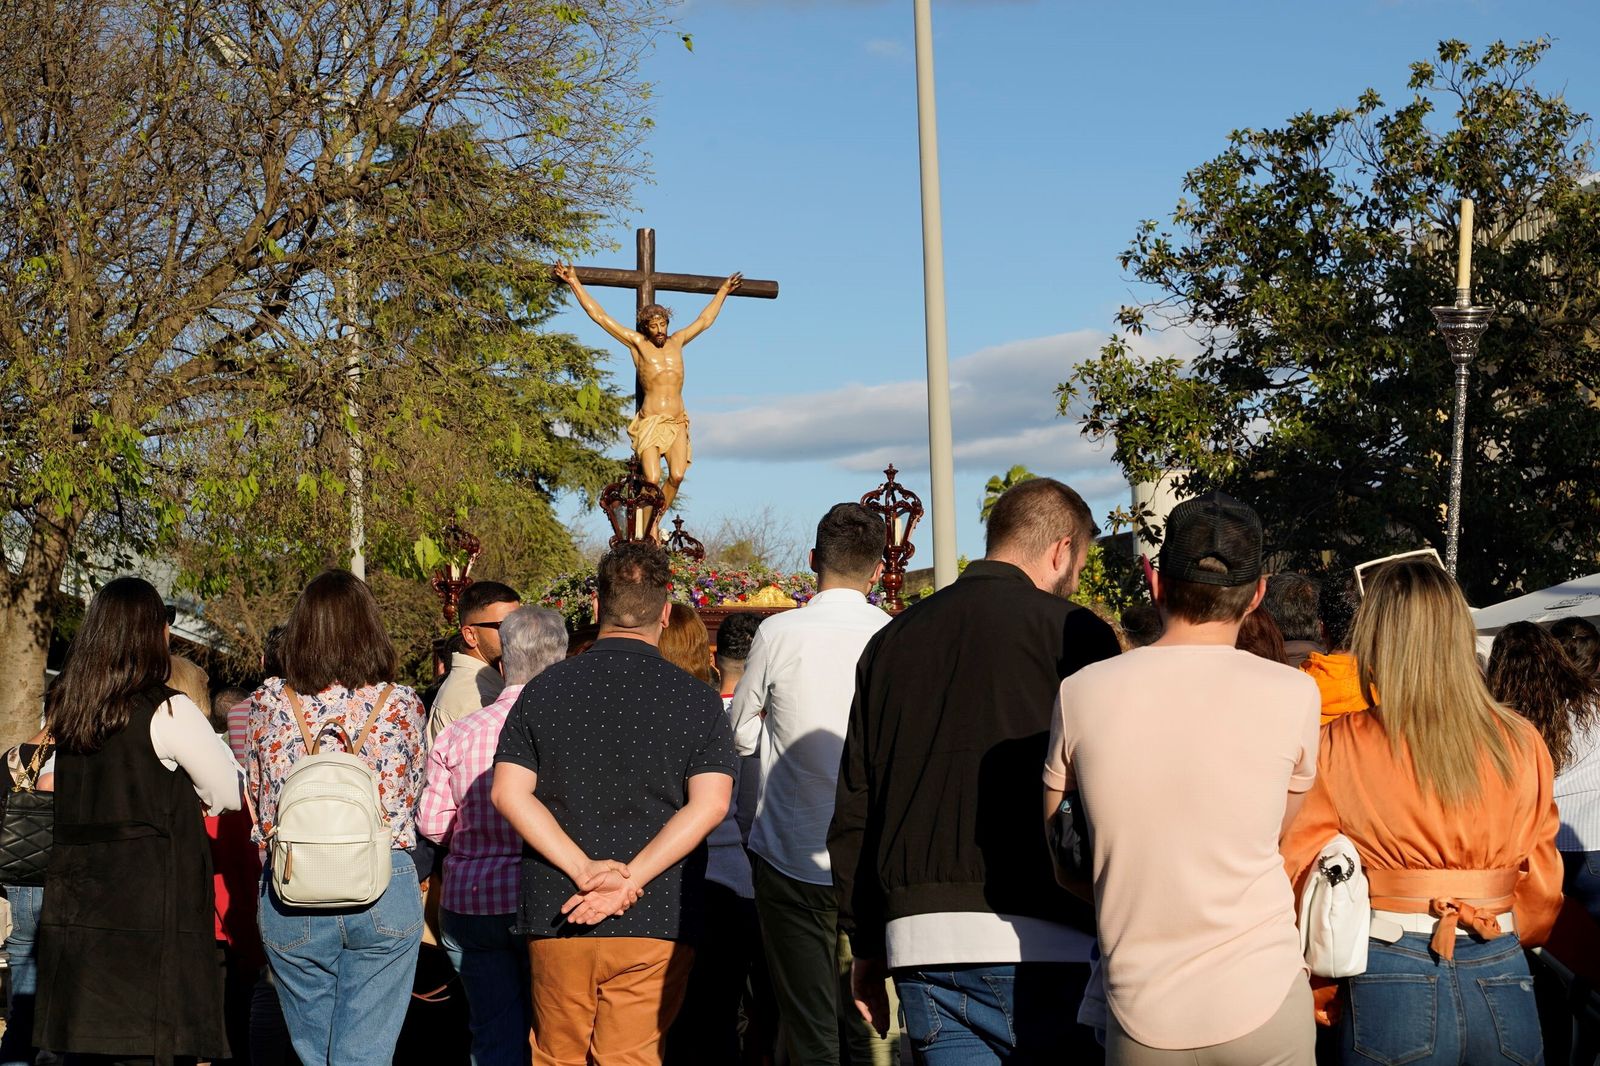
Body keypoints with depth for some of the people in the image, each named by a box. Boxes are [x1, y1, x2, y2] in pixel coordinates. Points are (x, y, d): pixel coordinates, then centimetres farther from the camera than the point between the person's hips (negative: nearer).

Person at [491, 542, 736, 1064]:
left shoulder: (544, 689, 5)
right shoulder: (696, 699, 0)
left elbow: (508, 793, -3)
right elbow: (709, 805, -11)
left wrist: (584, 870, -10)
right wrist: (631, 881, -14)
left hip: (555, 916, 2)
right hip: (656, 922, -2)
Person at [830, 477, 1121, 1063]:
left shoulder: (891, 640, 14)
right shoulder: (1075, 634, -2)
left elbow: (852, 811, 15)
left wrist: (867, 947, 20)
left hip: (921, 945, 5)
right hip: (1041, 948, -5)